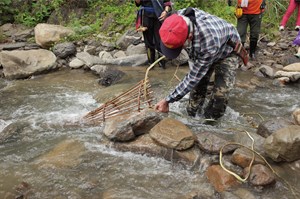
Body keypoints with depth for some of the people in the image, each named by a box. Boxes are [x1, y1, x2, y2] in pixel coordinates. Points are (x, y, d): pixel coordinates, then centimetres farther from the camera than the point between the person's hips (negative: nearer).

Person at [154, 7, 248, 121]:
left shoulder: (208, 44, -48)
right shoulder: (179, 17, -31)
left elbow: (194, 77, -35)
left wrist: (168, 100, -30)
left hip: (227, 51, -5)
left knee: (220, 95, -17)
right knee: (197, 87, -1)